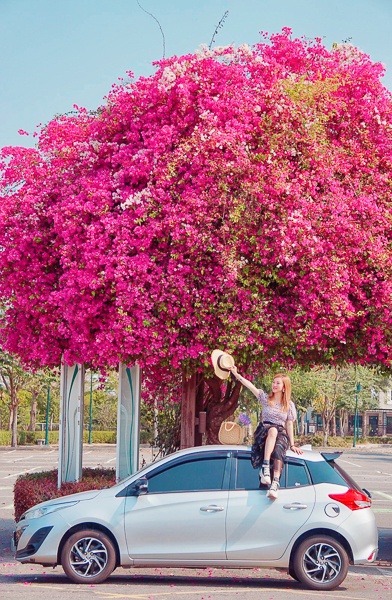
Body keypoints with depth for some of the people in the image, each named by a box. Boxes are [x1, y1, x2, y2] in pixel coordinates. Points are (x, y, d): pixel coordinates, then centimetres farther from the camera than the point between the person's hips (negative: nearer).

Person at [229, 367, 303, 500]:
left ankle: (276, 482, -52)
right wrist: (236, 374, -10)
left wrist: (292, 444, 7)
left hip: (281, 434, 0)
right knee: (272, 430, -38)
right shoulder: (266, 398, 13)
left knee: (279, 448, -37)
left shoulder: (289, 405, 13)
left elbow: (289, 425, 12)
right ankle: (265, 467, -49)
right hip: (263, 431, 0)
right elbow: (250, 386, 2)